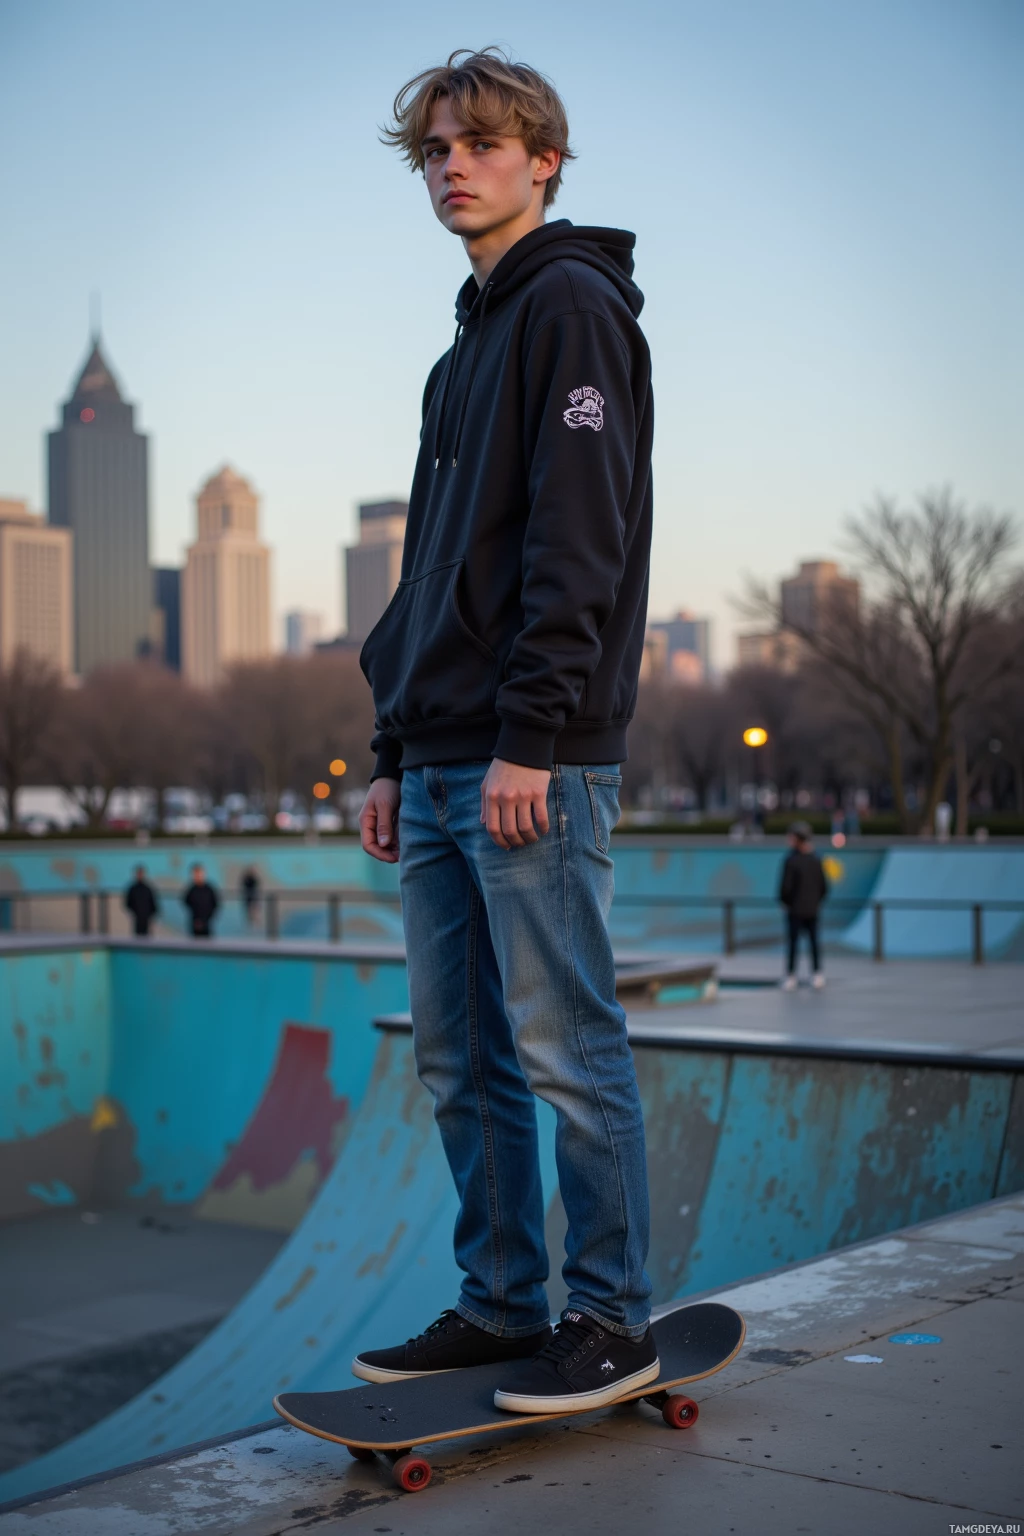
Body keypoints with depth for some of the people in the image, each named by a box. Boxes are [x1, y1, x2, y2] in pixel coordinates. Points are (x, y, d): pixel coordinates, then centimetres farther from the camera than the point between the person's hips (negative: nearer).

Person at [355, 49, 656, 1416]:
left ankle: (612, 1318, 7)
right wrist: (396, 756, 18)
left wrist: (532, 738, -20)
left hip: (533, 763, -9)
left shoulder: (574, 306, -3)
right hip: (439, 771, 9)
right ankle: (500, 1306, 20)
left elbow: (577, 544, -14)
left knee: (565, 1048, -4)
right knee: (460, 1061, 11)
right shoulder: (466, 350, 24)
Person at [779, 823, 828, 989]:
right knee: (813, 941, 11)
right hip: (812, 910, 5)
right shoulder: (816, 860, 2)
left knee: (793, 942, 1)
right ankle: (818, 975, 14)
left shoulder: (791, 861, -16)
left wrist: (784, 901, 1)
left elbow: (785, 887, -16)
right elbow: (824, 887, 6)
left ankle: (791, 977, 2)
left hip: (795, 909, -5)